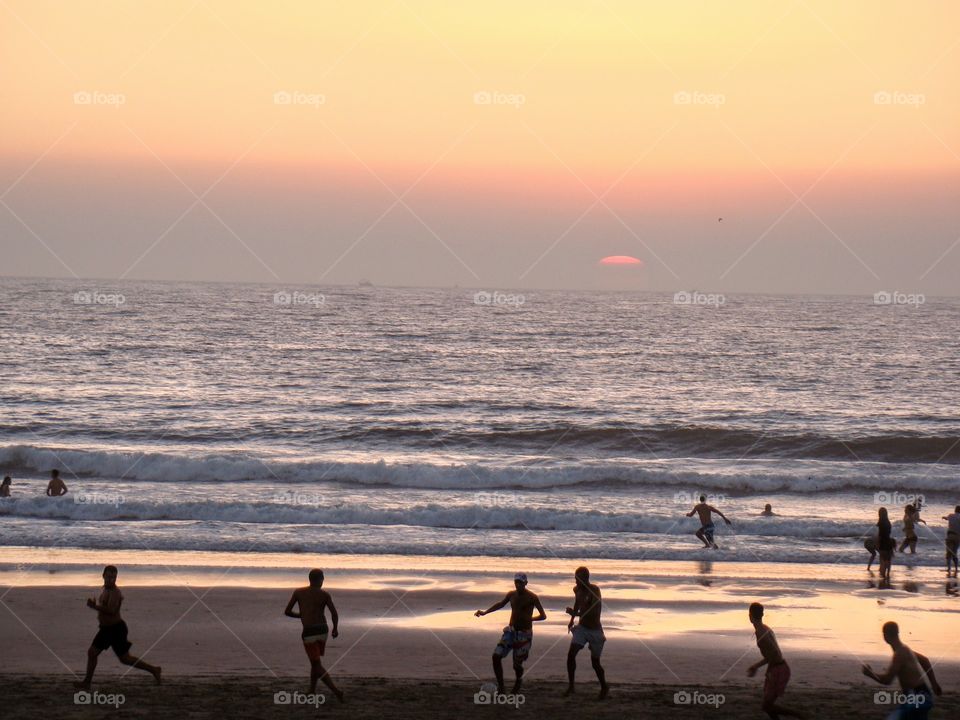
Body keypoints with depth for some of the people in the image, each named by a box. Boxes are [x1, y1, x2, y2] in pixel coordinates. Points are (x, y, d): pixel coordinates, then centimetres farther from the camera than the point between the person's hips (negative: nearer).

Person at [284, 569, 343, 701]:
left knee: (317, 665, -1)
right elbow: (334, 613, -6)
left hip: (309, 632, -3)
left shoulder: (298, 592, 4)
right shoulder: (324, 594, 3)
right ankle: (312, 692, 26)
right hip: (323, 630, 3)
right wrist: (335, 628, 12)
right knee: (315, 662, 22)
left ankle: (336, 690, -17)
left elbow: (287, 612, 7)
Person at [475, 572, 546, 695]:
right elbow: (500, 604, 25)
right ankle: (500, 688, -5)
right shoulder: (511, 595, 4)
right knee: (496, 656, -13)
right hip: (511, 631, 5)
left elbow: (543, 616, -10)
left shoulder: (532, 598, -11)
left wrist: (529, 619, -19)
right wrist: (484, 612, 20)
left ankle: (519, 680, 35)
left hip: (524, 635, -5)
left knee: (517, 665, 0)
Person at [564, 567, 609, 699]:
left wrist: (575, 614, -38)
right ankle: (571, 686, -5)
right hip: (581, 628, 5)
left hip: (595, 630, -5)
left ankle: (604, 687, 28)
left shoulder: (594, 590, -22)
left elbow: (595, 612, -32)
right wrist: (572, 619, 18)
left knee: (595, 662, 4)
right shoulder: (577, 589, -1)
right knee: (571, 654, -13)